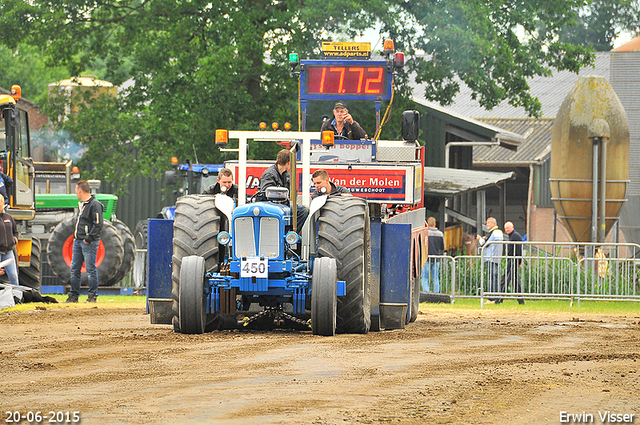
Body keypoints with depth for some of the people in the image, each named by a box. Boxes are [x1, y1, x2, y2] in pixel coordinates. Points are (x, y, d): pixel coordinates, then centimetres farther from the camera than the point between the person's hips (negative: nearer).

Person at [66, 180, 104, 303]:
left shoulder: (94, 205, -11)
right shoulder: (81, 204, 19)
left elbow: (98, 224, -16)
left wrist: (89, 238, -18)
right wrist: (76, 236, 16)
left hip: (89, 242, -9)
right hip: (78, 241, 9)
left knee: (91, 269, -5)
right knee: (74, 269, 8)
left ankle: (93, 295, 0)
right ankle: (74, 295, 13)